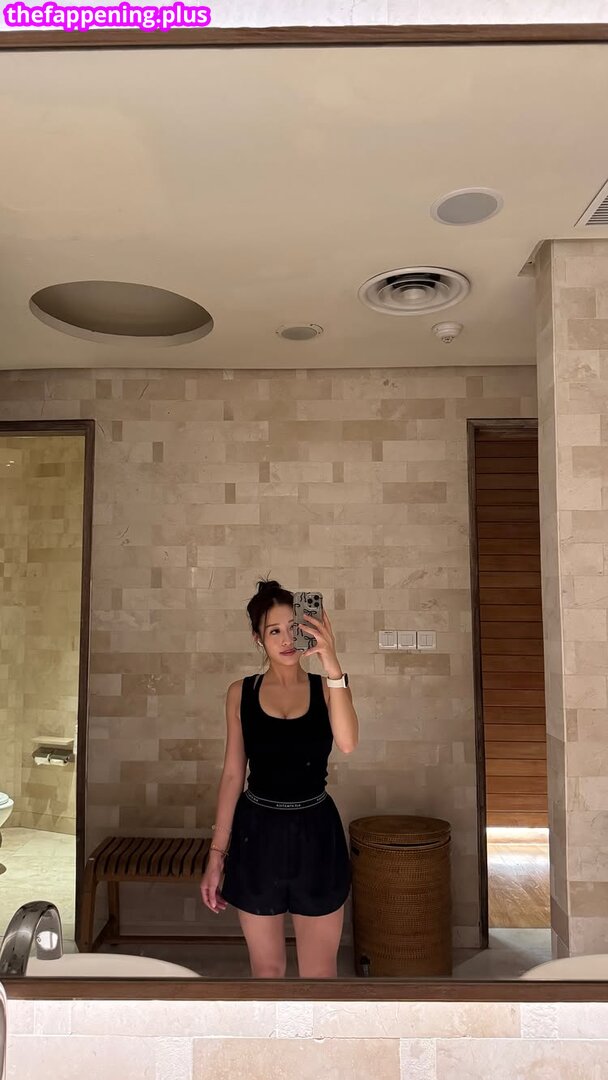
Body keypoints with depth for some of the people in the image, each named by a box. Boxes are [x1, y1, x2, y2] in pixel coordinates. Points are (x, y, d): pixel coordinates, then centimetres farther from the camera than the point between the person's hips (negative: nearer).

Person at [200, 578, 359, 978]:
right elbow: (233, 774, 2)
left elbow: (347, 742, -23)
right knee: (266, 968, 16)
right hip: (257, 834, 1)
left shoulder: (327, 687, -3)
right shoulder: (241, 693, -1)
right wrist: (217, 855, 1)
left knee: (320, 970, 11)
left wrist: (333, 667, -31)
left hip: (316, 834, 0)